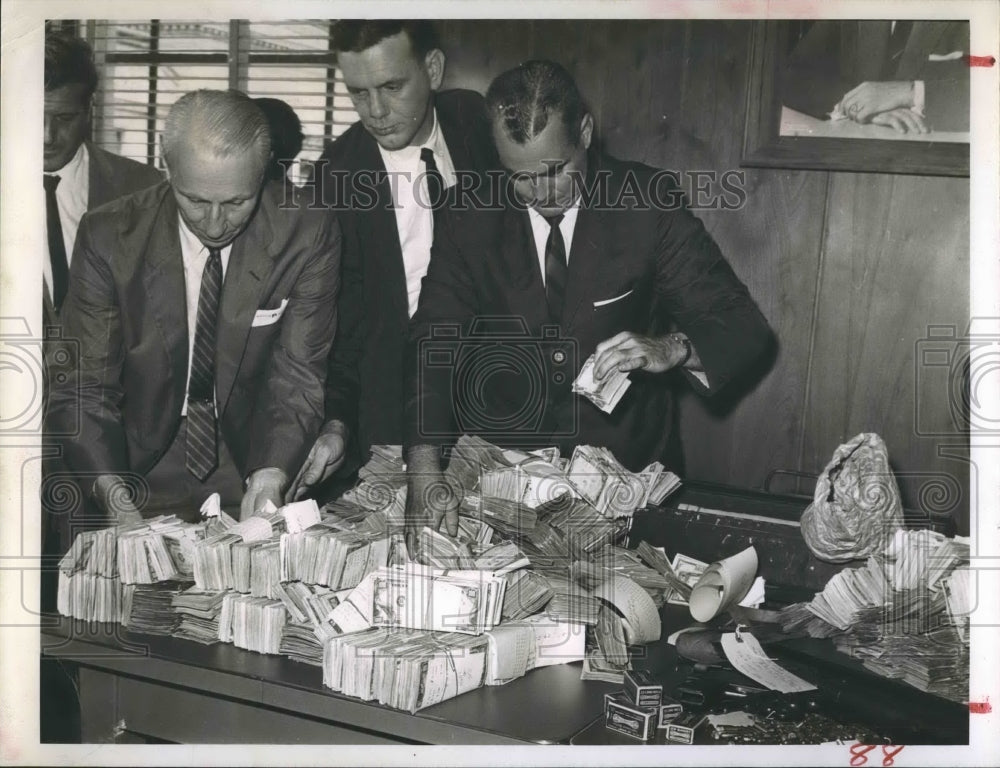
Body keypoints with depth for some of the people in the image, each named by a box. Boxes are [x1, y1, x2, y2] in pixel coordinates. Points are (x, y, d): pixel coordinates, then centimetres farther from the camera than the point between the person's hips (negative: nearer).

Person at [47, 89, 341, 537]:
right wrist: (114, 495, -24)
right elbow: (84, 386, -7)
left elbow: (297, 377, -9)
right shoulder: (108, 238, -9)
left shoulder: (307, 236, -10)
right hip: (144, 477, 0)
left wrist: (271, 477, -27)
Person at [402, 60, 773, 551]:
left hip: (628, 469, -1)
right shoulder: (469, 225, -1)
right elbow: (432, 345, -8)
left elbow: (744, 326, -5)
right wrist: (425, 470, -25)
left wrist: (671, 349, -28)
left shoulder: (647, 206, -5)